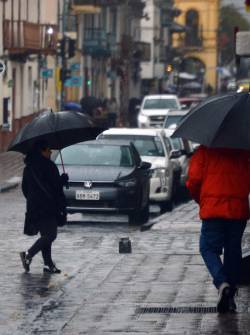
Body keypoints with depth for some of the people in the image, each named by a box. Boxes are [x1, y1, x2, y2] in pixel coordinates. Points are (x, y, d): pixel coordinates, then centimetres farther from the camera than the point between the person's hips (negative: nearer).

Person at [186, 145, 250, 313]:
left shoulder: (204, 151, 0)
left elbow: (193, 181, -4)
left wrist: (200, 199, 15)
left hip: (213, 210, -3)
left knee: (208, 249, 5)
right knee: (233, 251, 12)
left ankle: (222, 283, -21)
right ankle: (230, 297, 13)